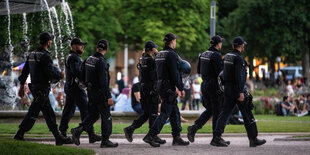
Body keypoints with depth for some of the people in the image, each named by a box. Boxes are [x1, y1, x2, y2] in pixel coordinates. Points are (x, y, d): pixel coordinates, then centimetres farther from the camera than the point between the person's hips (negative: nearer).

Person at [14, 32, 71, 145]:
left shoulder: (32, 54, 12)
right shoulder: (45, 56, -16)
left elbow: (25, 71, 15)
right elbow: (51, 74, -22)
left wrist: (22, 86, 21)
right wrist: (60, 75, -2)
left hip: (35, 87, 9)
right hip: (42, 89, -9)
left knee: (49, 114, 11)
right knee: (33, 114, -4)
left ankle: (58, 137, 13)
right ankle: (19, 135, -1)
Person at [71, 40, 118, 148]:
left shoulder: (88, 60, 6)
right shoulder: (101, 62, -19)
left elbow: (83, 77, 14)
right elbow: (104, 81, -23)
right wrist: (109, 96, -21)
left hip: (91, 92, 8)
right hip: (100, 93, -8)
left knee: (93, 114, 16)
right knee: (106, 116, 2)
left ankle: (78, 130, 0)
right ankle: (105, 140, 5)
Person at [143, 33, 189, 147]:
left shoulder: (159, 54, 15)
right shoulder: (171, 54, -14)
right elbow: (174, 73, -18)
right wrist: (181, 88, -14)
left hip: (160, 85, 10)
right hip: (169, 86, -10)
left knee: (175, 112, 13)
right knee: (165, 112, -8)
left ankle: (177, 137, 15)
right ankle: (151, 136, -12)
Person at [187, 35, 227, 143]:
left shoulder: (203, 54, 11)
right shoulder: (216, 55, -14)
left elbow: (199, 71, 17)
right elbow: (220, 73, -20)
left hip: (204, 85, 8)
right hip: (214, 86, -8)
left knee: (209, 110, 16)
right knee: (217, 112, 1)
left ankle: (194, 127, -2)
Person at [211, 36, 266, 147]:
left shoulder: (227, 56, 11)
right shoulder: (238, 58, -15)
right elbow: (239, 76, -22)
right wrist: (241, 92, -24)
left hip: (228, 89, 8)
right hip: (237, 90, -8)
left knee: (225, 113, 4)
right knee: (247, 115, 3)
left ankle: (216, 137, -8)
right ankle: (253, 139, 10)